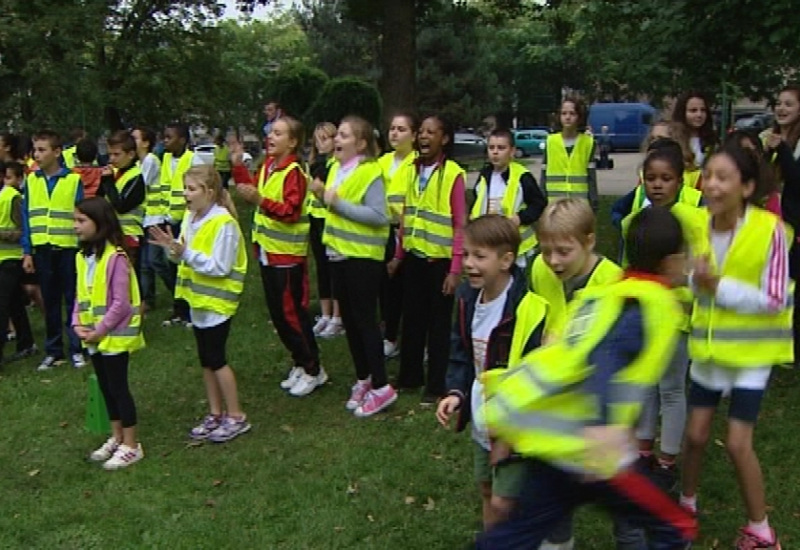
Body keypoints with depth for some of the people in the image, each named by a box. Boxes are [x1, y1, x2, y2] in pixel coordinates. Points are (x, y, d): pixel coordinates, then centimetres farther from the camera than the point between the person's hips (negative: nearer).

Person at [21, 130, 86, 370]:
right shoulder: (31, 180, 4)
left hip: (68, 247, -3)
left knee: (72, 299, 5)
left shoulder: (73, 180, -5)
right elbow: (26, 217, 5)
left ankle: (77, 349, 14)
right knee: (50, 301, 11)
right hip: (42, 249, 3)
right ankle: (53, 350, 20)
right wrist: (27, 251, 1)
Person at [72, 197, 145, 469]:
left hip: (114, 335, -8)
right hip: (94, 336, 8)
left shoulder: (116, 257, -20)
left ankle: (131, 446, 12)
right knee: (105, 387, 17)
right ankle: (116, 438, 31)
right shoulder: (83, 256, 6)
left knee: (118, 387, 0)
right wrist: (78, 324, -3)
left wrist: (100, 331, -18)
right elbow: (81, 296, 11)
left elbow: (121, 303, -21)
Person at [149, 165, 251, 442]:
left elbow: (220, 267, -24)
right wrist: (173, 247, -7)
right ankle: (215, 414, 25)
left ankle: (236, 417, 11)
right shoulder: (191, 217, 6)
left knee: (216, 359, -2)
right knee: (206, 359, 14)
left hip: (217, 301, -8)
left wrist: (185, 252, -27)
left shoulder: (223, 223, -19)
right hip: (198, 298, 8)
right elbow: (188, 257, 13)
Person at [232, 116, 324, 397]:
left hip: (287, 254, -9)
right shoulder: (267, 166, 9)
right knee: (277, 313, 15)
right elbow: (254, 192, 21)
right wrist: (238, 166, 13)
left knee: (292, 312, -2)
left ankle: (312, 370, 11)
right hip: (267, 250, 9)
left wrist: (260, 200, -37)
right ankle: (299, 363, 29)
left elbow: (291, 211, -26)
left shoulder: (294, 172, -17)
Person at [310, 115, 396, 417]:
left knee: (365, 319, -3)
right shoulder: (337, 169, 9)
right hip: (339, 253, 8)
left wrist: (338, 203, -24)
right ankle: (363, 378, 27)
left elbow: (379, 216, -24)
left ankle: (381, 387, 7)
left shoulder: (370, 173, -17)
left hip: (362, 256, -8)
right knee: (349, 319, 14)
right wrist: (324, 195, -1)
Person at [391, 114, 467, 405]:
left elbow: (460, 225, -13)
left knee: (438, 323, 6)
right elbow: (406, 215, 12)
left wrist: (456, 269, -15)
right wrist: (398, 255, 11)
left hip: (439, 260, -6)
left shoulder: (453, 174, -12)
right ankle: (410, 375, 30)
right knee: (412, 318, 15)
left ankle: (436, 385, 17)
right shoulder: (415, 170, 7)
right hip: (414, 257, 6)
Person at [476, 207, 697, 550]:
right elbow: (606, 358, -26)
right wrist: (608, 424, -39)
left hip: (549, 440, 8)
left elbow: (559, 356, 19)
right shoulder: (652, 303, -8)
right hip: (584, 450, -8)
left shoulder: (607, 293, 15)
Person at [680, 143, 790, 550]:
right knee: (696, 434, 11)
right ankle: (687, 502, 36)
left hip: (751, 350, -4)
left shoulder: (768, 229, -22)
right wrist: (697, 281, -17)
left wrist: (720, 287, -27)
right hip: (709, 345, 4)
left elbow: (776, 300, -20)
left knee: (737, 443, -3)